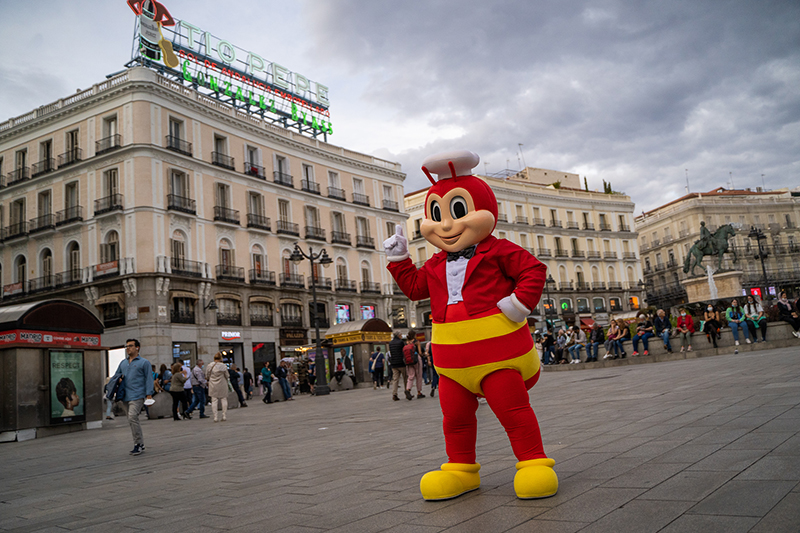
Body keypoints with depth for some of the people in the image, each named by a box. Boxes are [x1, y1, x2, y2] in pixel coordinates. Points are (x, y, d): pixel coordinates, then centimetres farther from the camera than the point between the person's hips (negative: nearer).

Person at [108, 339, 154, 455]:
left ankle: (138, 444, -10)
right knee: (132, 420, 9)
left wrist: (149, 394, -11)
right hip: (125, 396, 6)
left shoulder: (144, 362, 2)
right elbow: (116, 376, 24)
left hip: (137, 395, -6)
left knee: (132, 417, -19)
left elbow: (149, 379, -2)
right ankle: (141, 444, 17)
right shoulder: (123, 363, 19)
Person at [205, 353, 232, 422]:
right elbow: (227, 376, -2)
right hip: (222, 385, -1)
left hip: (213, 386, 1)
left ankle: (216, 417, 2)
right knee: (224, 400, 9)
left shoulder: (210, 366, -6)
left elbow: (207, 376, 1)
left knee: (214, 401, 5)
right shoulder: (223, 366, -9)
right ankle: (224, 416, 9)